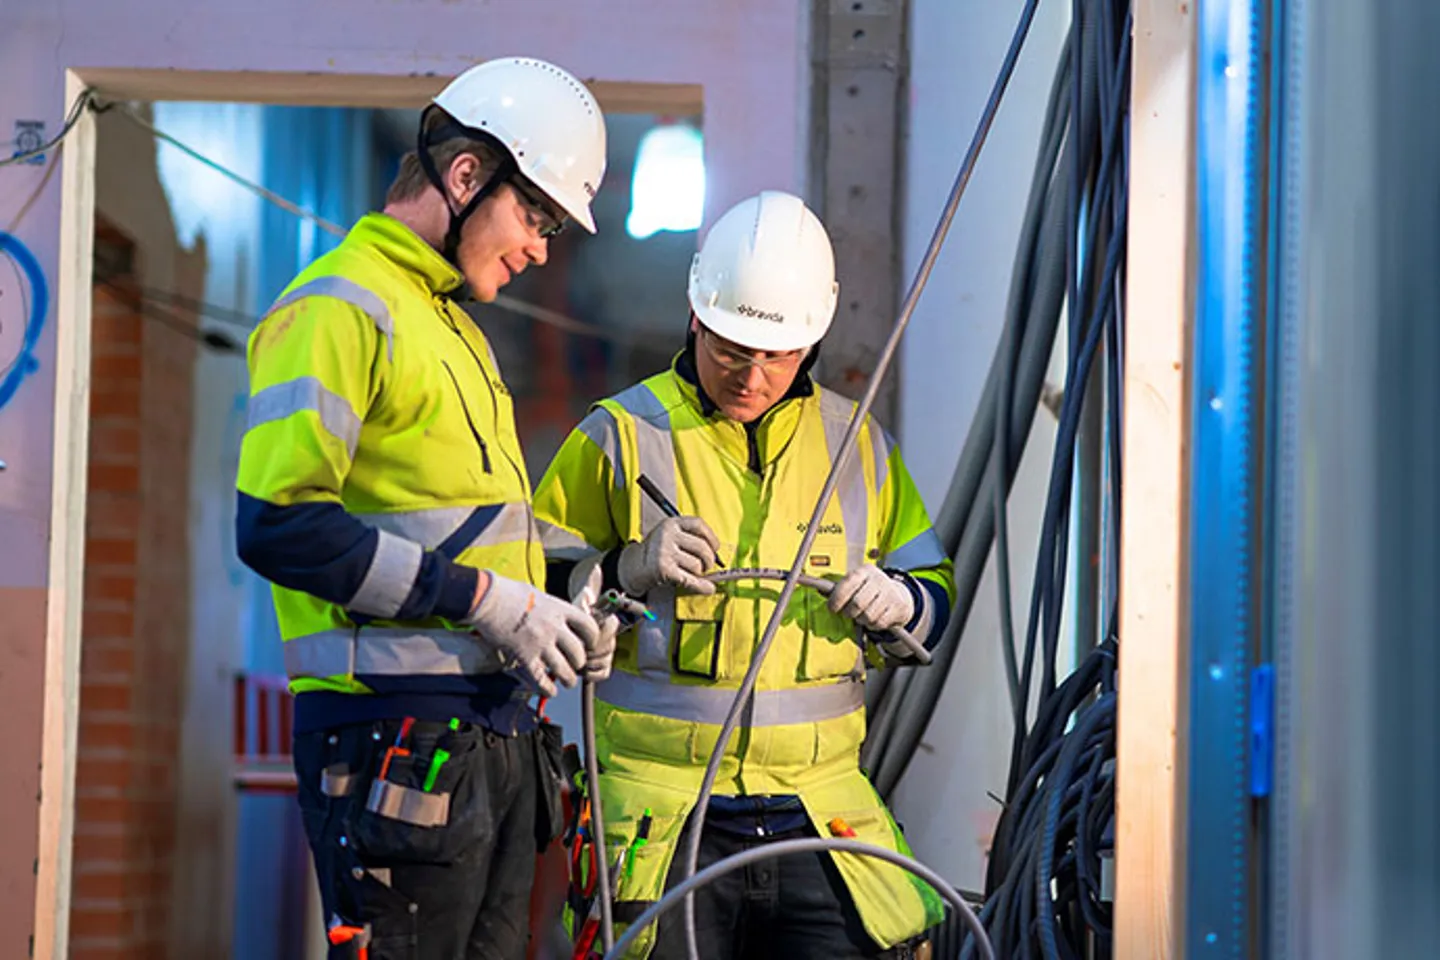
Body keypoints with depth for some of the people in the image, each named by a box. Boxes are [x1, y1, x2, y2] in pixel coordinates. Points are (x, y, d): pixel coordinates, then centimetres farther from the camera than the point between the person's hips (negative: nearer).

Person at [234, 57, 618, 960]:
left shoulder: (456, 326, 23)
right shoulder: (339, 308, -8)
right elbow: (278, 524, -19)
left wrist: (554, 616, 10)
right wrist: (481, 598, -18)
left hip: (495, 737, 10)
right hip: (398, 739, -10)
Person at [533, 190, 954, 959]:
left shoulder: (857, 444, 13)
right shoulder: (623, 436, 3)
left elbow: (934, 592, 21)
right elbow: (532, 588, 3)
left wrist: (898, 605, -2)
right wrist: (629, 569, -14)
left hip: (819, 810, 3)